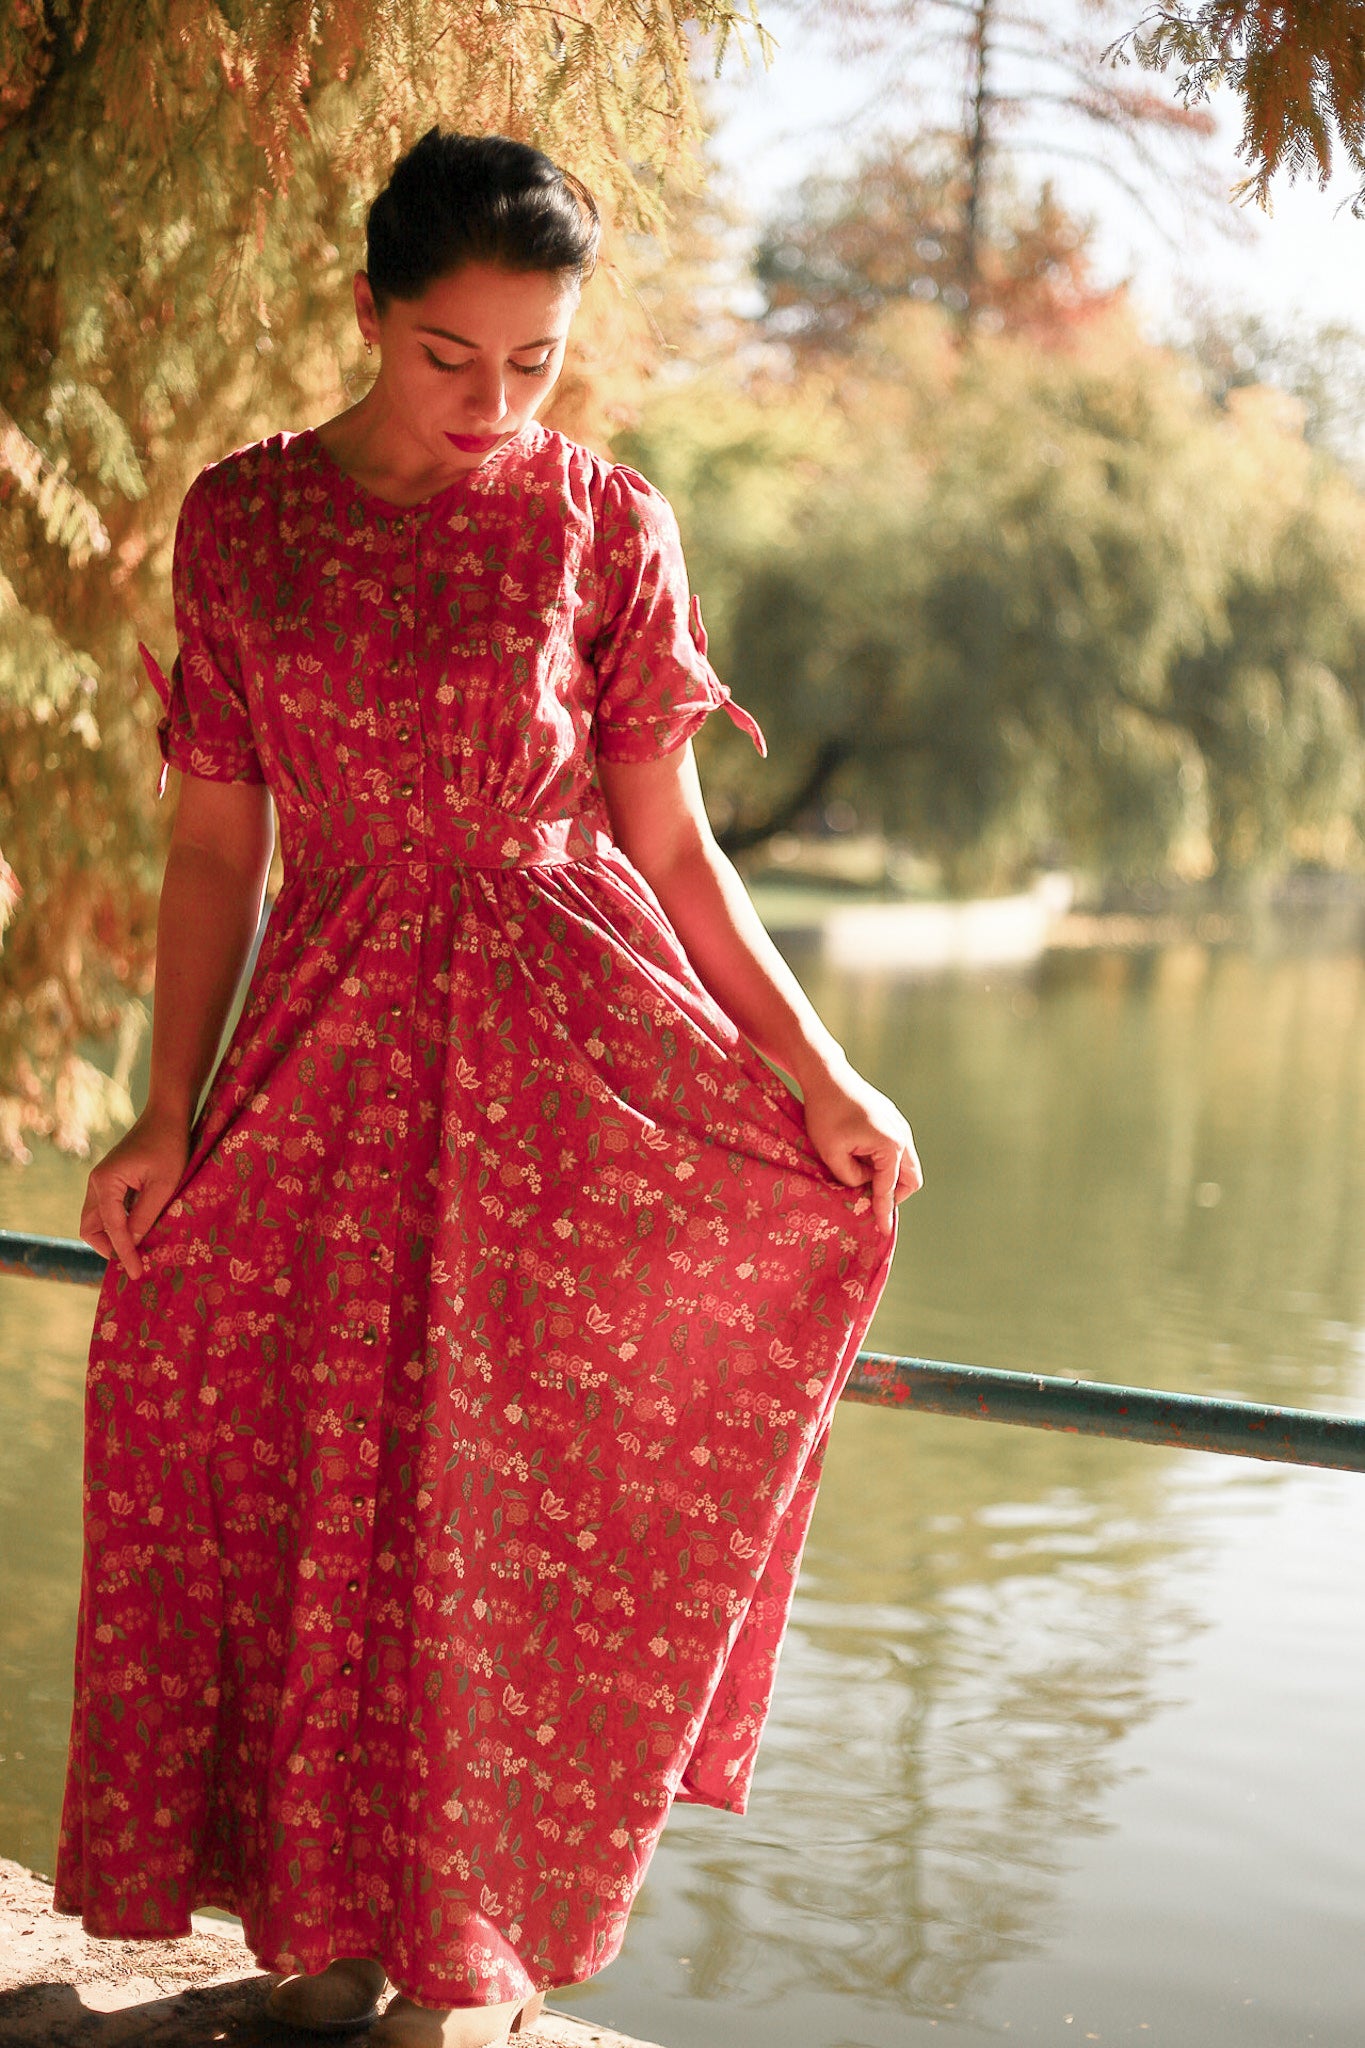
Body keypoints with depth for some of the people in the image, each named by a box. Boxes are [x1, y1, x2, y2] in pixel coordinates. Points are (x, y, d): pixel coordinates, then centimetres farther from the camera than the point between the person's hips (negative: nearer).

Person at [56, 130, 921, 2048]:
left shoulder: (605, 522, -1)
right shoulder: (239, 521, 4)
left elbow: (669, 841, 1)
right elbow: (219, 839, 6)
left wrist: (819, 1073, -5)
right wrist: (168, 1111, 1)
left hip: (570, 1044, -2)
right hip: (331, 1047, 2)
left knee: (513, 1489, 1)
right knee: (320, 1475, 4)